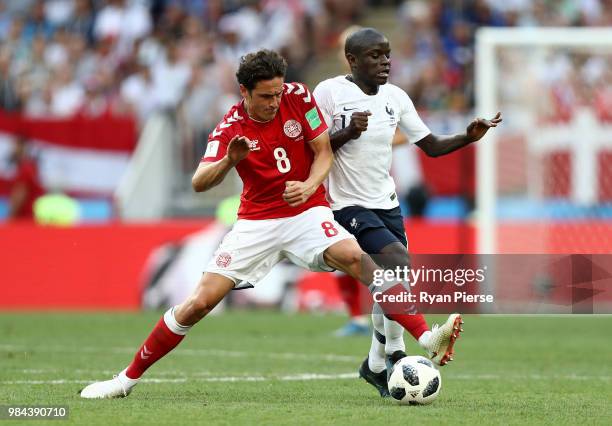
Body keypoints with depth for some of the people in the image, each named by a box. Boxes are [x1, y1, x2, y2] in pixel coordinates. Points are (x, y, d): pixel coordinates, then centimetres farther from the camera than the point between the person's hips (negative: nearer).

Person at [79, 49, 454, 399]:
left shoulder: (298, 97, -6)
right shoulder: (230, 129, -8)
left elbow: (324, 152, -1)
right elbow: (199, 184, -18)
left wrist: (310, 185, -21)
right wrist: (228, 161, -38)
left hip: (307, 212, 0)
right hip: (257, 222, 0)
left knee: (354, 257, -31)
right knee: (199, 302, -9)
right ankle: (129, 378, 2)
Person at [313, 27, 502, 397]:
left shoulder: (395, 97, 5)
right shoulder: (330, 92, -11)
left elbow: (431, 145, 7)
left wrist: (468, 138, -10)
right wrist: (348, 133, -25)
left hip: (387, 203, 6)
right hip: (350, 204, -6)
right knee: (400, 265, -26)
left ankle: (377, 365, 23)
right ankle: (428, 339, -29)